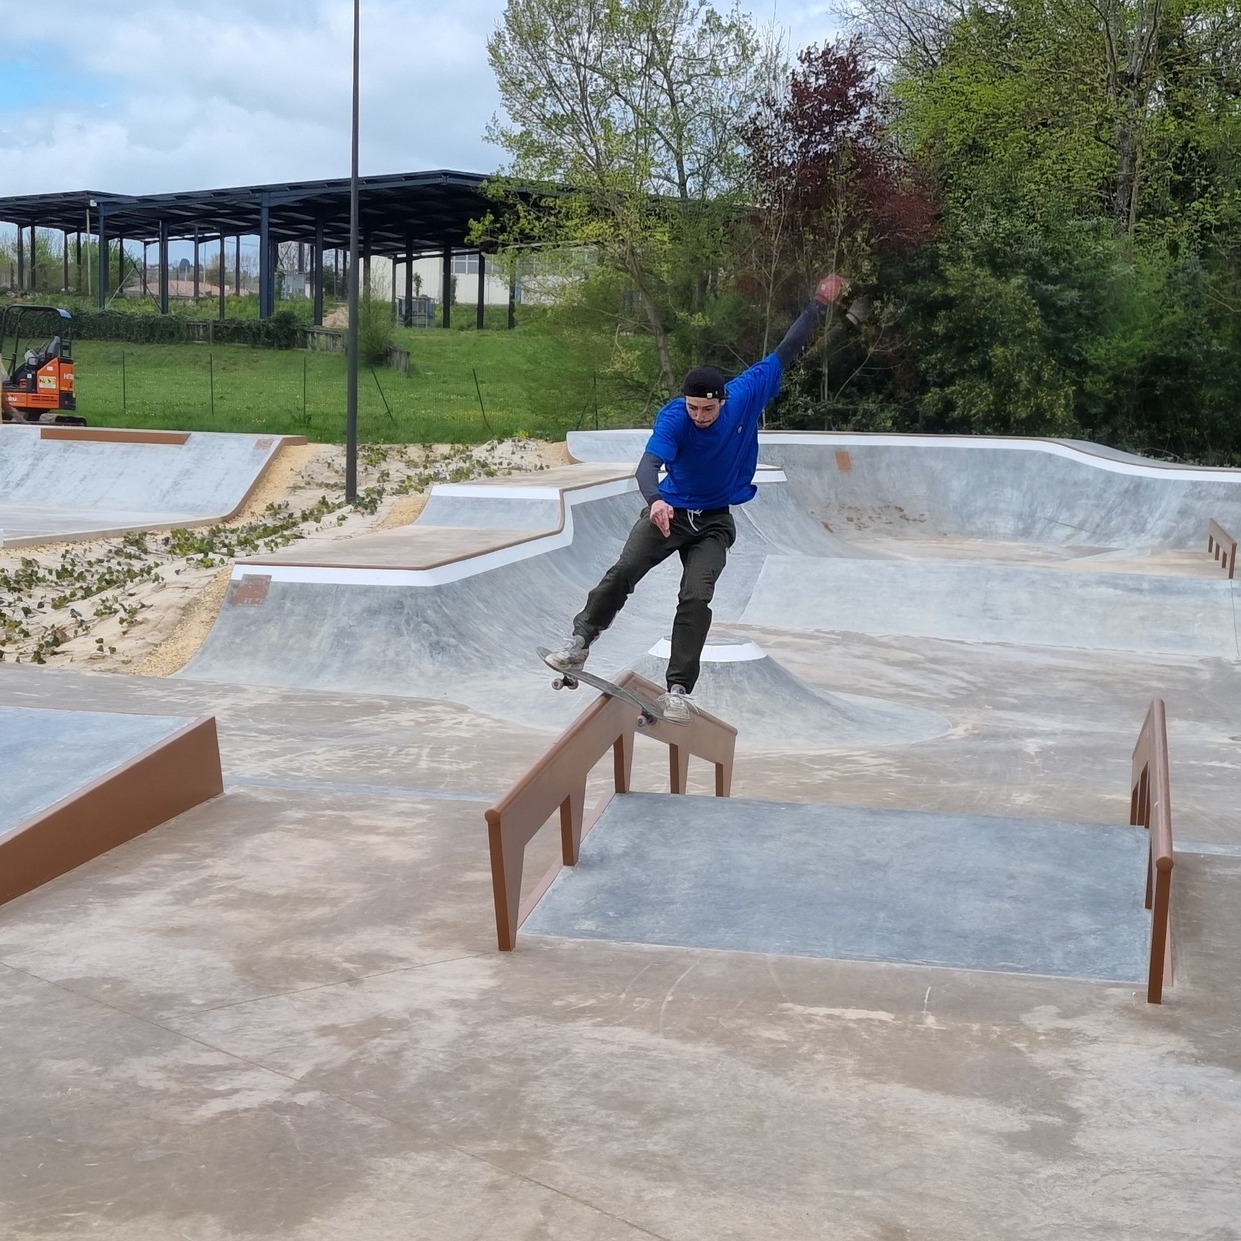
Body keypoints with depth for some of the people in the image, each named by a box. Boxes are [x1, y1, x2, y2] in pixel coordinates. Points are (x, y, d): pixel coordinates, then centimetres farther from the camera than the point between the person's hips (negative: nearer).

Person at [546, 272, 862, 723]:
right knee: (623, 573, -17)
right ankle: (579, 642, 3)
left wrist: (818, 306, -1)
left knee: (696, 600, -13)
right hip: (669, 511, -1)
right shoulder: (673, 417, -22)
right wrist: (654, 499, -57)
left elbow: (784, 354, -2)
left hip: (715, 522, 1)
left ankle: (678, 690, -8)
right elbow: (649, 464, -36)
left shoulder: (748, 394, -14)